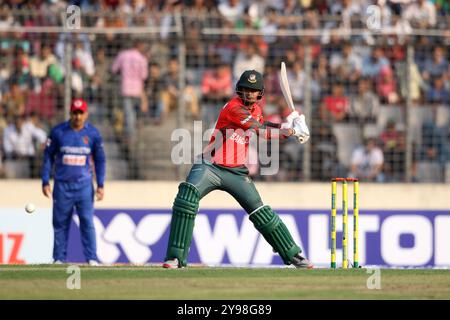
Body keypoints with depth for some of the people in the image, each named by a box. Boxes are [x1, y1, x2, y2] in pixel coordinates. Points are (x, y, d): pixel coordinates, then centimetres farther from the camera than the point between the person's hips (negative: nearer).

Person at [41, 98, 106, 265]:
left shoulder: (93, 133, 1)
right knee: (60, 223, 3)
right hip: (62, 185, 0)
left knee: (87, 221, -6)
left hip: (84, 185, 0)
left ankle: (92, 258, -5)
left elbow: (100, 160, 8)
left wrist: (100, 185, 1)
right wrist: (45, 181, -1)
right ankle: (58, 258, 9)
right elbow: (48, 157, 5)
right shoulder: (58, 131, -2)